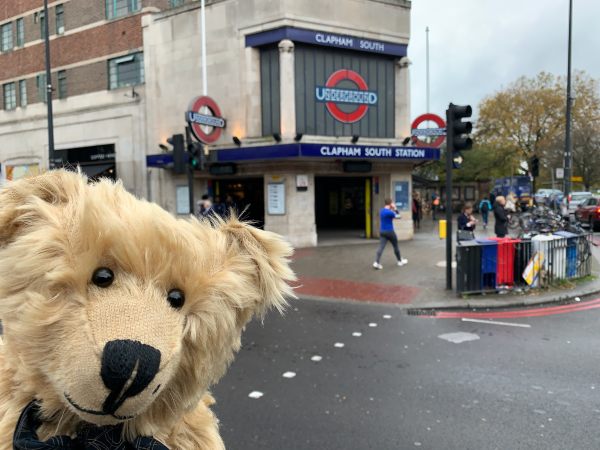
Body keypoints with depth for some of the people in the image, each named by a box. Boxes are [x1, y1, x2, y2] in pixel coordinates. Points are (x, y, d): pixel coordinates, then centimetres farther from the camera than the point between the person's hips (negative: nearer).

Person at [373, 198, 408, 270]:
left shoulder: (382, 211, 8)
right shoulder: (389, 212, -18)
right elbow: (398, 216, -7)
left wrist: (393, 209, 8)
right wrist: (395, 209, -2)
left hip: (382, 231, 7)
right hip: (389, 231, -6)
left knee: (381, 247, -3)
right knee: (396, 246, 12)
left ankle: (376, 263, -17)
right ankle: (400, 261, 28)